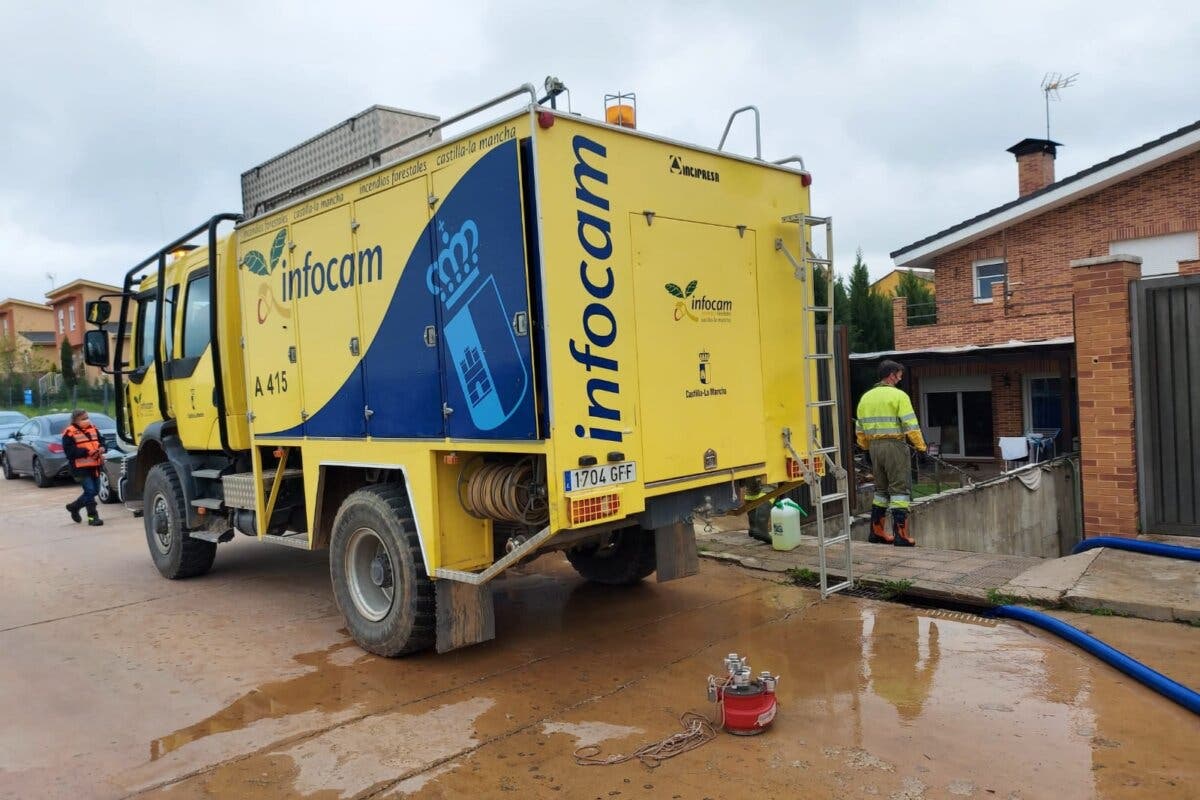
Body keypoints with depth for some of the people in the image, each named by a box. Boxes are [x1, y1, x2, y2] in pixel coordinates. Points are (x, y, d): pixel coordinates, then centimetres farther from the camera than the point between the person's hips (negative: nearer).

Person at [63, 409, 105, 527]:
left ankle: (74, 506, 35)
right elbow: (70, 451, -14)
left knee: (95, 490, 13)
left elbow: (101, 441, 18)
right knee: (90, 490, -9)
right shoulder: (70, 433, -8)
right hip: (81, 468, -7)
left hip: (95, 466, 7)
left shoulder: (93, 429, 11)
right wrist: (87, 452, -23)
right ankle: (93, 517, -2)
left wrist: (102, 448, -5)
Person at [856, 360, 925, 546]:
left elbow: (859, 429, 14)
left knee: (881, 489, 17)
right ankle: (901, 535, -4)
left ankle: (877, 532, 20)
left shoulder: (866, 397, 11)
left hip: (874, 446, 7)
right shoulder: (898, 395, -8)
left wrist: (867, 446, 25)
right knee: (900, 489, -2)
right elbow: (911, 426, -14)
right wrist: (921, 446, -4)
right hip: (894, 445, -7)